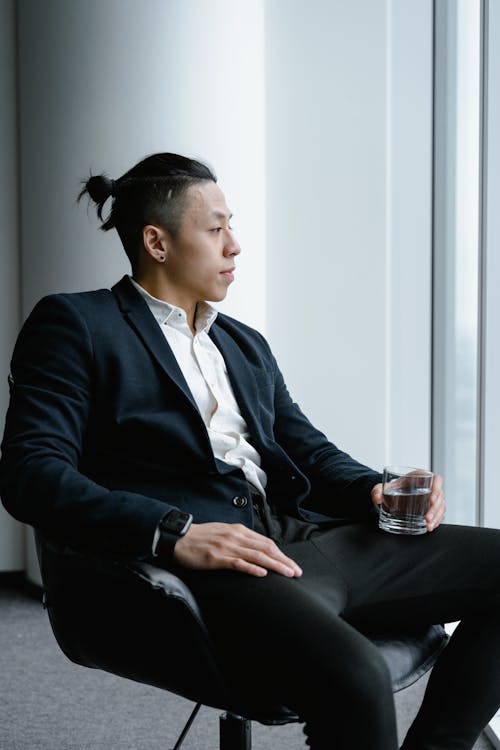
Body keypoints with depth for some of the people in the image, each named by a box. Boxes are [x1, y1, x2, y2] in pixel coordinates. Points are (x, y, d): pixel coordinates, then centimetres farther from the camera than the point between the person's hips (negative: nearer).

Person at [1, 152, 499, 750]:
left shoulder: (246, 344, 29)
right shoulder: (75, 323, 6)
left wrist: (374, 491, 2)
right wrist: (174, 533, -20)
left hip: (308, 537, 8)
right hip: (203, 561, -8)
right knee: (354, 678, -36)